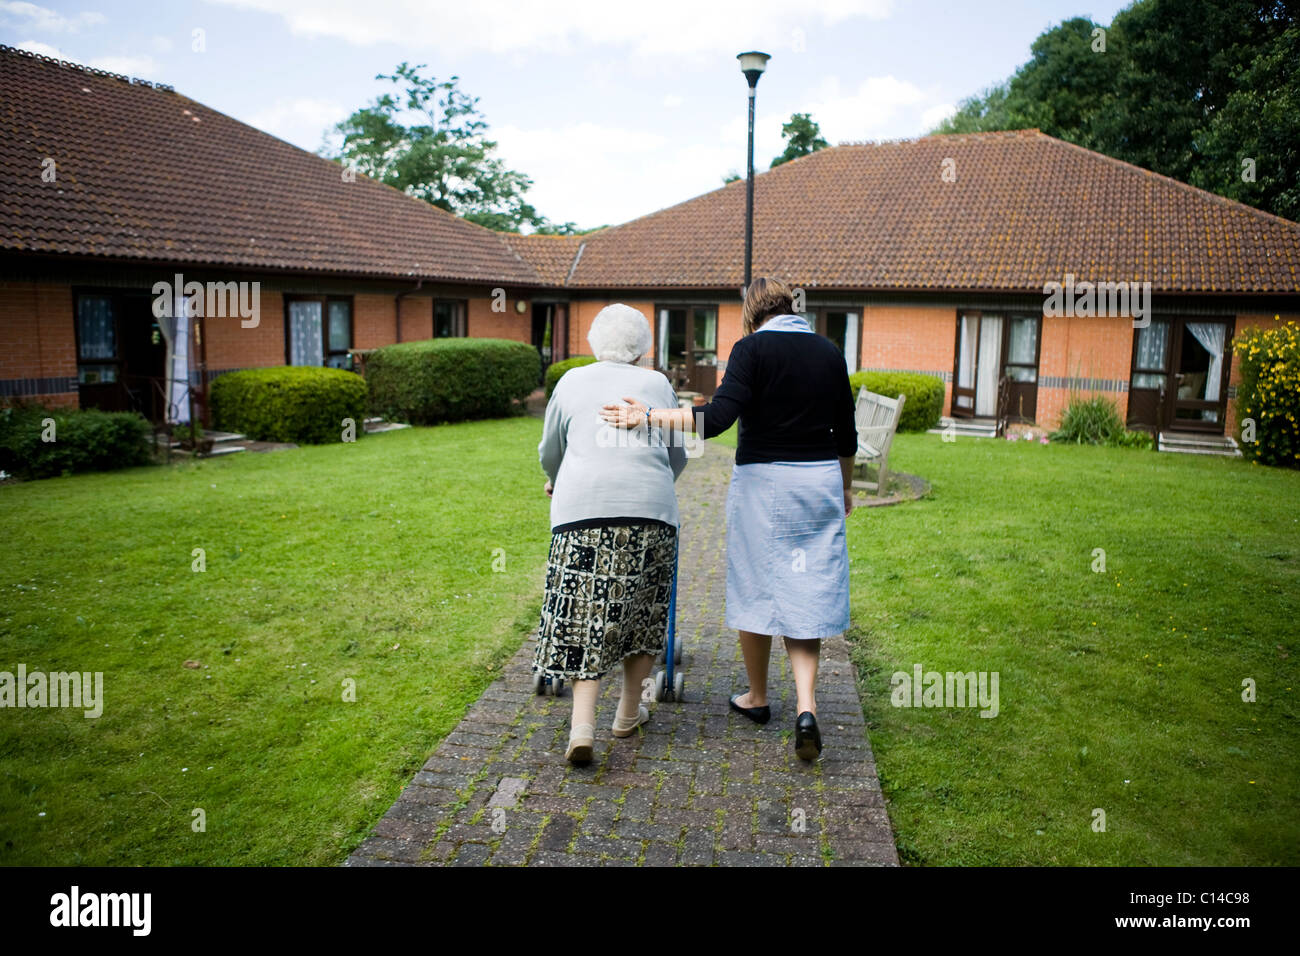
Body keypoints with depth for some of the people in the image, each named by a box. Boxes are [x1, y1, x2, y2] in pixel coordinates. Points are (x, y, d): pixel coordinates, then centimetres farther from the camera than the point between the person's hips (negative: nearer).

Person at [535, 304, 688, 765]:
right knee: (641, 612, 14)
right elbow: (678, 456, 25)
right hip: (651, 509, 1)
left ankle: (582, 725, -7)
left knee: (584, 617, 3)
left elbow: (549, 453, 26)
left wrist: (556, 484, 47)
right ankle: (629, 713, 26)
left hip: (583, 506, 0)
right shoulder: (658, 385, 17)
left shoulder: (572, 382, 17)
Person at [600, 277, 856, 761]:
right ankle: (806, 707, -7)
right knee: (806, 596, 7)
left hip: (764, 481, -4)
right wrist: (846, 488, 25)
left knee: (756, 588, 12)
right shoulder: (828, 351, 7)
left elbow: (718, 417, -20)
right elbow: (846, 434, 11)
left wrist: (648, 417, -16)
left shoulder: (752, 348, -7)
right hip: (820, 481, 4)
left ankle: (757, 698, 27)